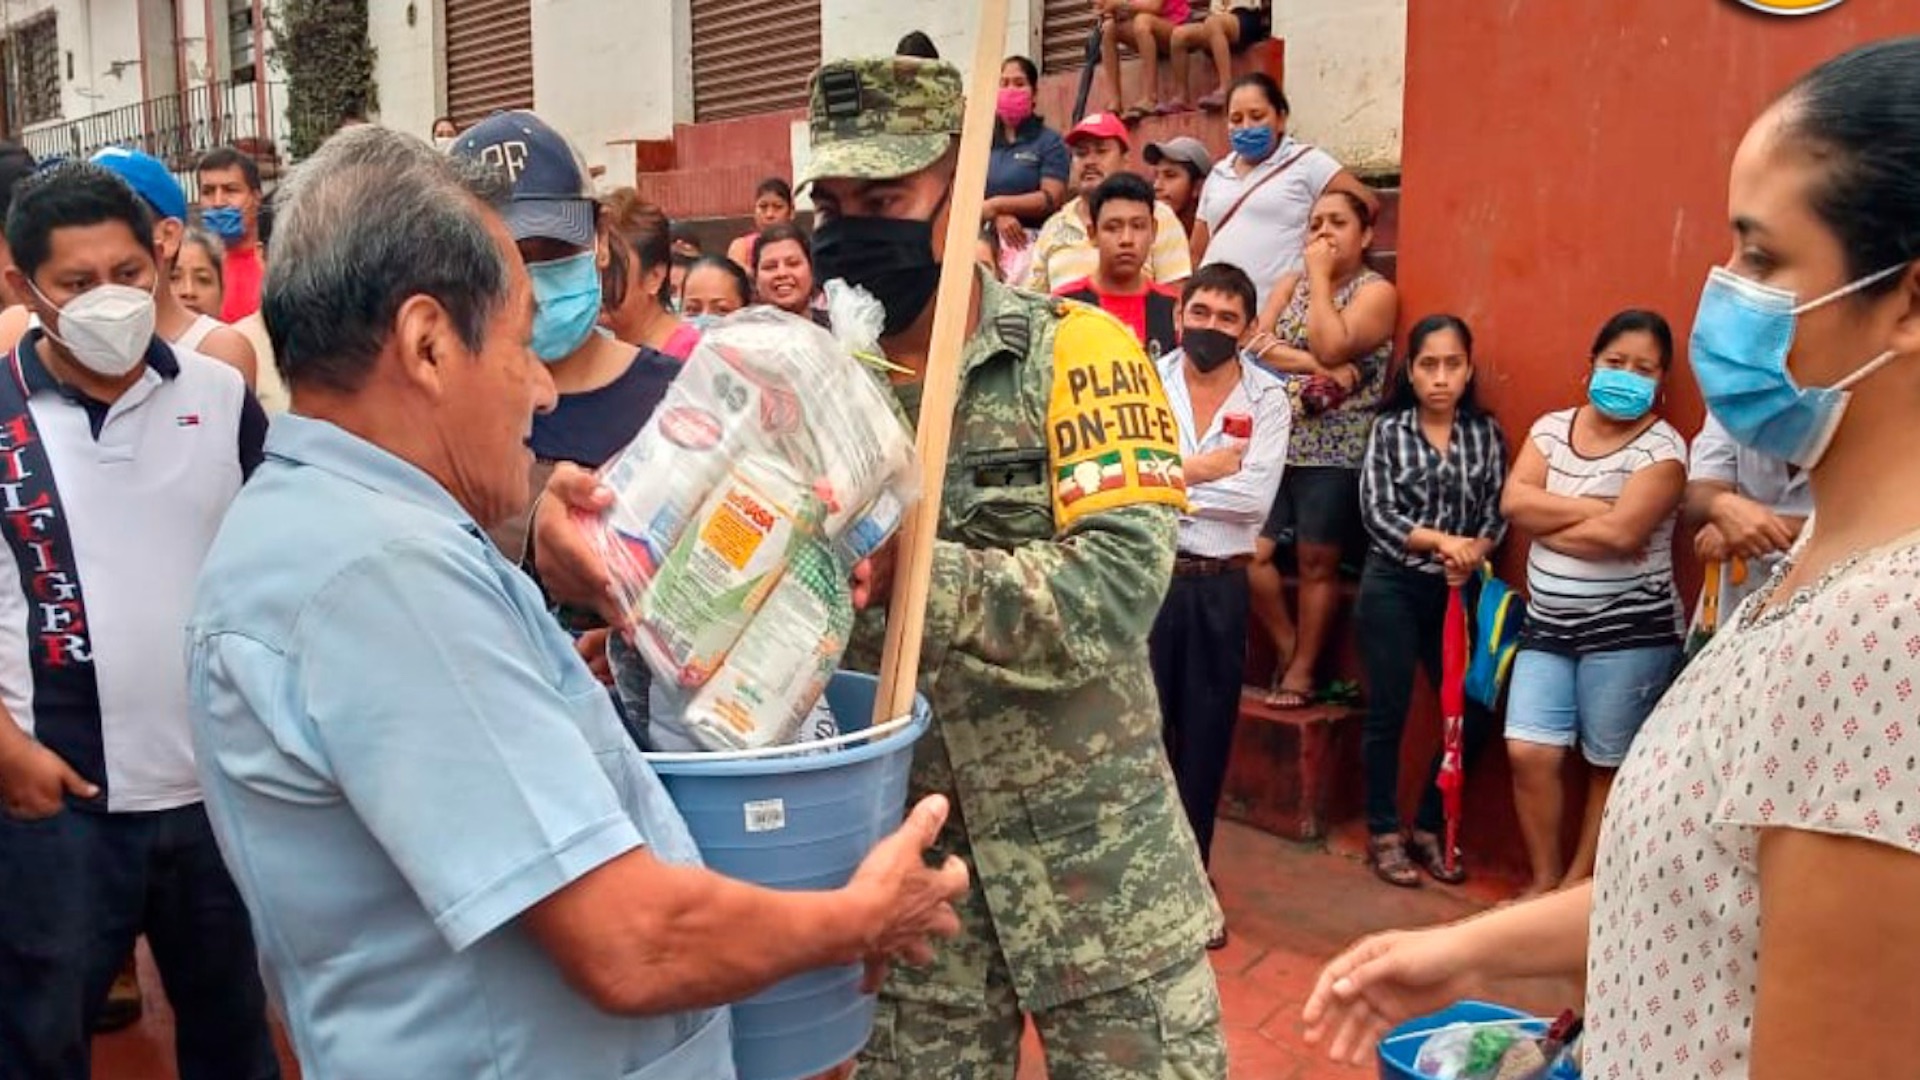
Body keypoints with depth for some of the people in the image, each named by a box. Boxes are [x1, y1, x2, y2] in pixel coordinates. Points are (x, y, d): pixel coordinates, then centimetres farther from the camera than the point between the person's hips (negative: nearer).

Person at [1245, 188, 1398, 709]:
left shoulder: (1377, 292, -2)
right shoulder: (1292, 283, 14)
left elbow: (1330, 345, -19)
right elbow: (1255, 344, -1)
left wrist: (1321, 274, -9)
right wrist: (1321, 368, -15)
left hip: (1335, 453, -4)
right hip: (1276, 442, 5)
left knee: (1317, 564, 3)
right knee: (1250, 552, -2)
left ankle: (1302, 669, 16)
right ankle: (1288, 647, 18)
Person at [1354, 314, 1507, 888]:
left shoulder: (1487, 432, 5)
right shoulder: (1388, 430, -2)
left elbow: (1497, 513, 1)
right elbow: (1377, 513, -8)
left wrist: (1471, 551, -18)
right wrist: (1441, 540, -20)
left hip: (1458, 590, 3)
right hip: (1392, 586, -3)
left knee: (1474, 714, 2)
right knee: (1388, 712, 2)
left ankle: (1430, 828, 20)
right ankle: (1384, 833, 16)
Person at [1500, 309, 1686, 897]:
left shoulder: (1662, 448, -8)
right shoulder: (1551, 427, 7)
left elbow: (1621, 534, -21)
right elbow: (1513, 501, -7)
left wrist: (1547, 525, -9)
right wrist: (1592, 509, -15)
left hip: (1628, 629, -4)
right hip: (1547, 626, 4)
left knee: (1610, 765, 7)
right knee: (1528, 753, -1)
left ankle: (1578, 885, 21)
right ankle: (1544, 880, 15)